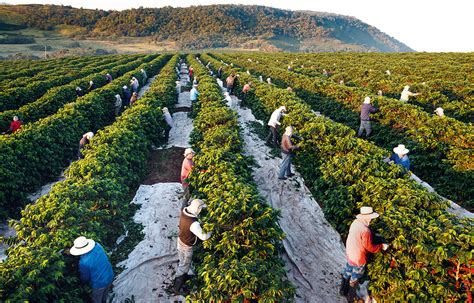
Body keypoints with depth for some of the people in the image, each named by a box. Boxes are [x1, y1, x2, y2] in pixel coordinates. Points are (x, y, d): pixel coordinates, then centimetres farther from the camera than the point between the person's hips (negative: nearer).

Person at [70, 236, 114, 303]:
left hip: (99, 284, -5)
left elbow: (85, 277, -12)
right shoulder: (98, 246, -16)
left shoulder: (84, 262, -30)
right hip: (109, 278, 5)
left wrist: (83, 281, 12)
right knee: (104, 296, 34)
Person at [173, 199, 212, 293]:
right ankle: (177, 287, 32)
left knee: (182, 261, 30)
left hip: (180, 239, 8)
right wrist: (212, 231, -15)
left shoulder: (184, 211, -18)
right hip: (187, 246, -8)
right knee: (185, 265, 15)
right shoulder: (194, 224, -41)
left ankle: (183, 277, 55)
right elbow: (203, 237, -32)